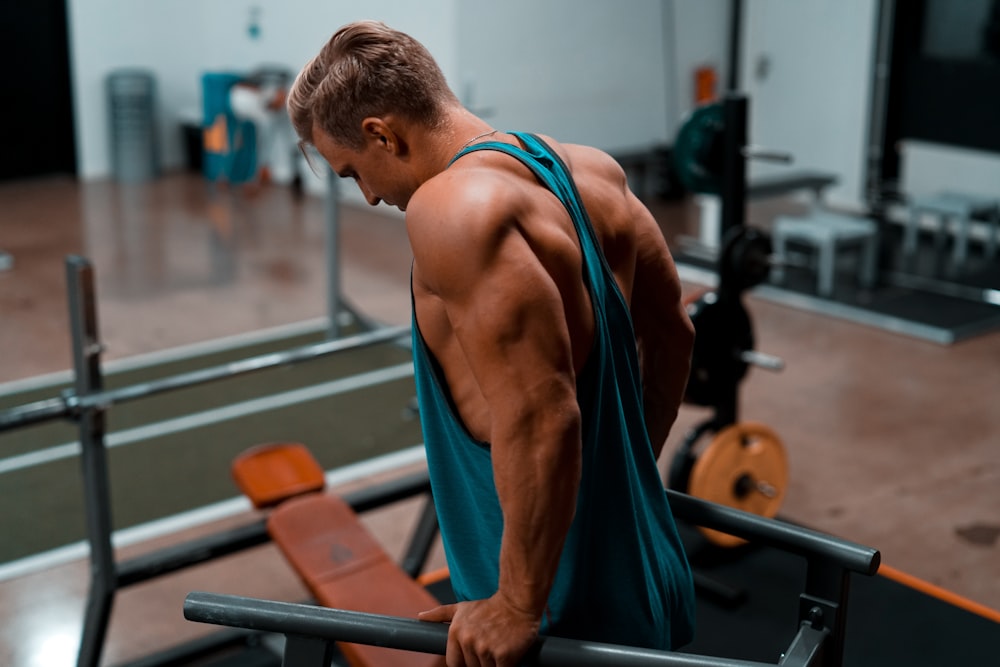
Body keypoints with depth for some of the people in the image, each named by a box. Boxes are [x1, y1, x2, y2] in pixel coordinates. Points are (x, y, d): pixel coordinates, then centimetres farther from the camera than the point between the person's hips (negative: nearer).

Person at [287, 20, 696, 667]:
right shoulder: (590, 169, 5)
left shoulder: (457, 206, -22)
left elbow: (541, 415, -29)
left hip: (566, 615, -8)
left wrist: (517, 607, -20)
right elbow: (671, 332, 14)